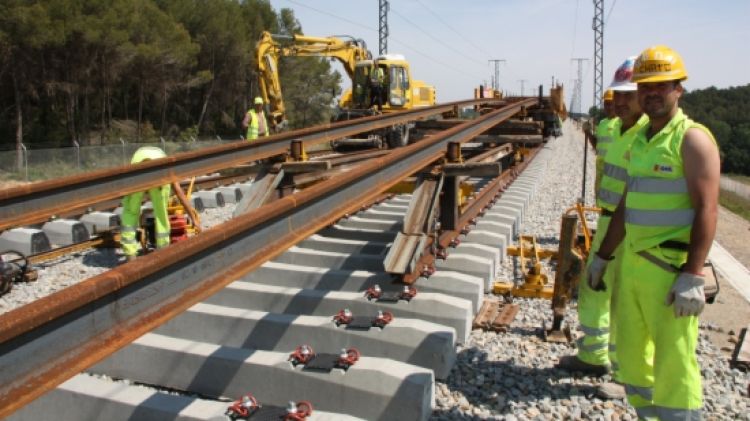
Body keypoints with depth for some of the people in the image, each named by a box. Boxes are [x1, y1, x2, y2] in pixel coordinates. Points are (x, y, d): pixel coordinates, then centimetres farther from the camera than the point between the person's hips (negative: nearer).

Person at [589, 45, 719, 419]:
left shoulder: (692, 139, -9)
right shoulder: (639, 141, 13)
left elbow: (706, 210, -16)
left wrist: (692, 277, -22)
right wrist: (602, 257, 19)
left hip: (671, 271, -8)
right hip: (632, 264, 8)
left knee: (674, 363, -1)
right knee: (632, 354, 17)